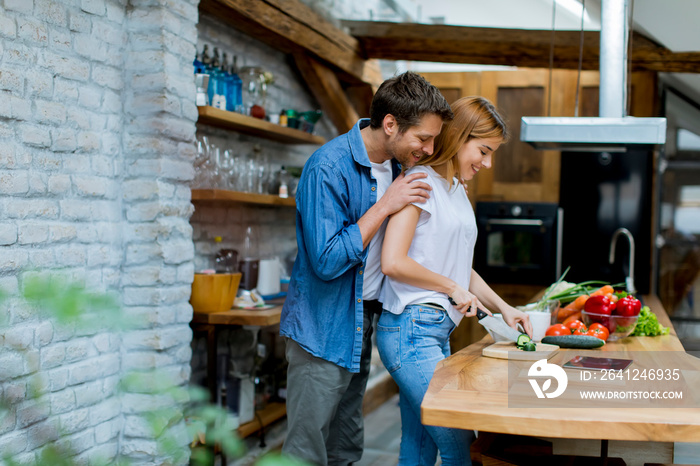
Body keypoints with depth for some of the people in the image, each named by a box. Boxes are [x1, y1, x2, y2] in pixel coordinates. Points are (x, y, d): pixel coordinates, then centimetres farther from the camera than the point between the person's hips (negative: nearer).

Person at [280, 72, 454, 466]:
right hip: (323, 331, -8)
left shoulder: (396, 163, 4)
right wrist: (385, 206, -22)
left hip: (362, 326, 8)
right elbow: (327, 261, -25)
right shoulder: (329, 167, -21)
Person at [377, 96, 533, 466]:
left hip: (438, 331, 9)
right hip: (411, 329, -9)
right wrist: (453, 288, -8)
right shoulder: (421, 182, -9)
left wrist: (503, 307, 13)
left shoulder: (457, 191, 19)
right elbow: (393, 262, -18)